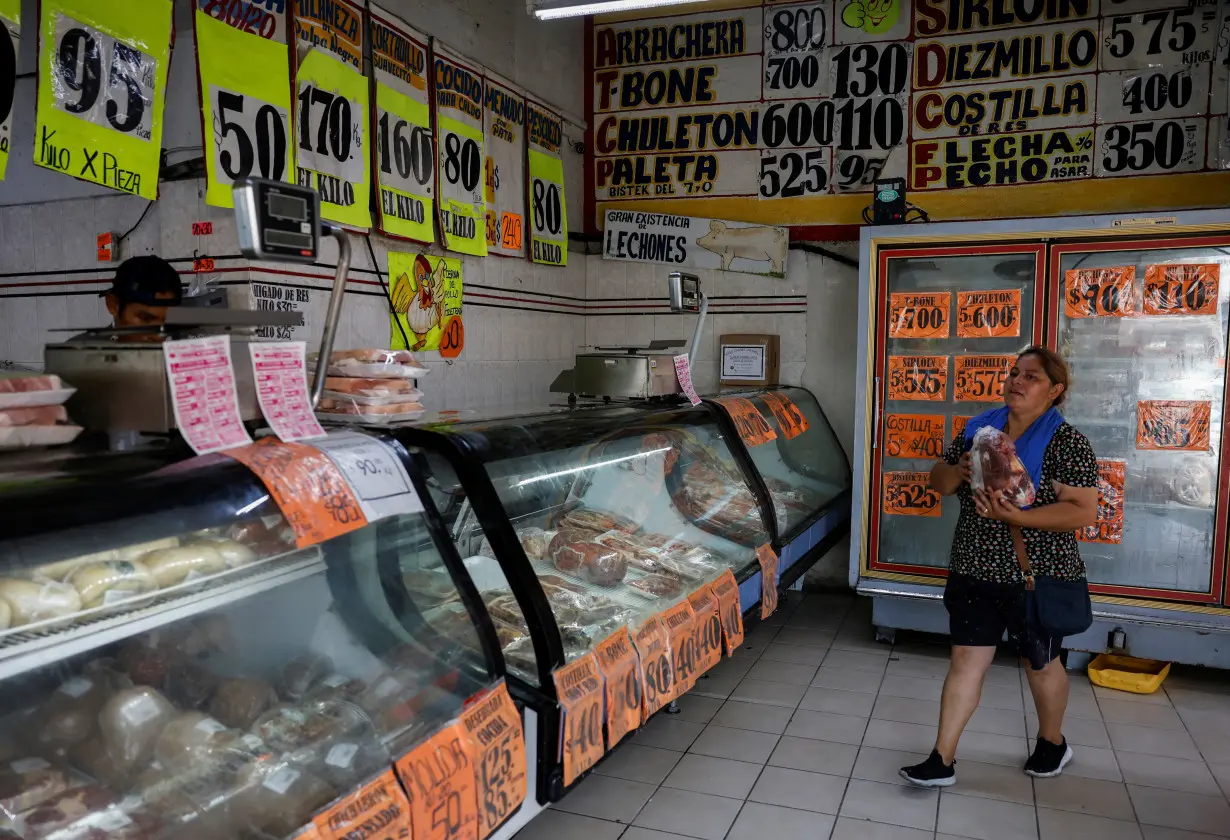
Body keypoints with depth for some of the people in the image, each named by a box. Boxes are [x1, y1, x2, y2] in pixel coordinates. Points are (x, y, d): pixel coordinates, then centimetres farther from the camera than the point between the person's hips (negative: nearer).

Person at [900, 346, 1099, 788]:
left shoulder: (1066, 442, -13)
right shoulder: (979, 429, 3)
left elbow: (1084, 511, -19)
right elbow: (939, 482, 9)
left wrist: (1016, 516, -29)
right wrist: (959, 470, -14)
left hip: (1036, 576, -4)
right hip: (974, 571, 4)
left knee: (1041, 664, 17)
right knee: (965, 660, 7)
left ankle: (1053, 742, 43)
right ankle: (942, 760, 14)